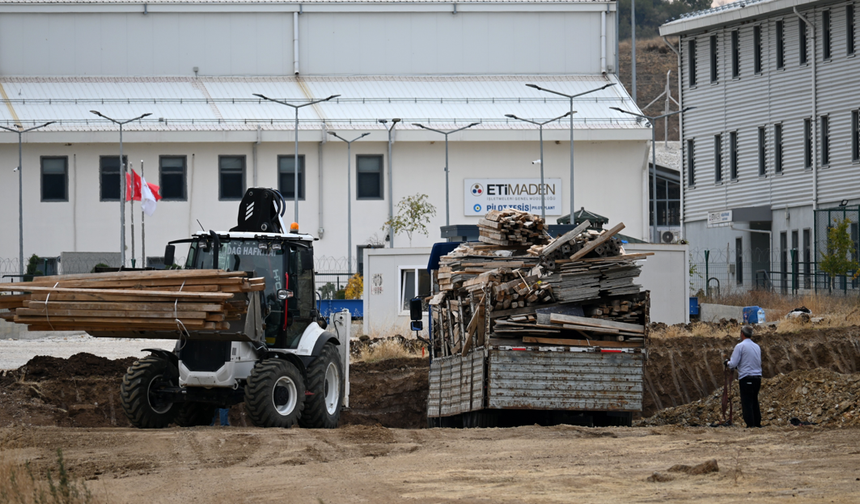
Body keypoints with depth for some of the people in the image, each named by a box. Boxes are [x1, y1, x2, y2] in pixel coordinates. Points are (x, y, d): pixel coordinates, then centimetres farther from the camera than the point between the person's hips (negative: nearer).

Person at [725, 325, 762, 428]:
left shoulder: (740, 346, -7)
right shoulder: (757, 347, 14)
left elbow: (733, 364, -10)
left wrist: (727, 363, 13)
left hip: (746, 378, -7)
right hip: (757, 377, 7)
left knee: (747, 403, -5)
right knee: (754, 402, 15)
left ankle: (750, 424, -9)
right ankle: (758, 423, 16)